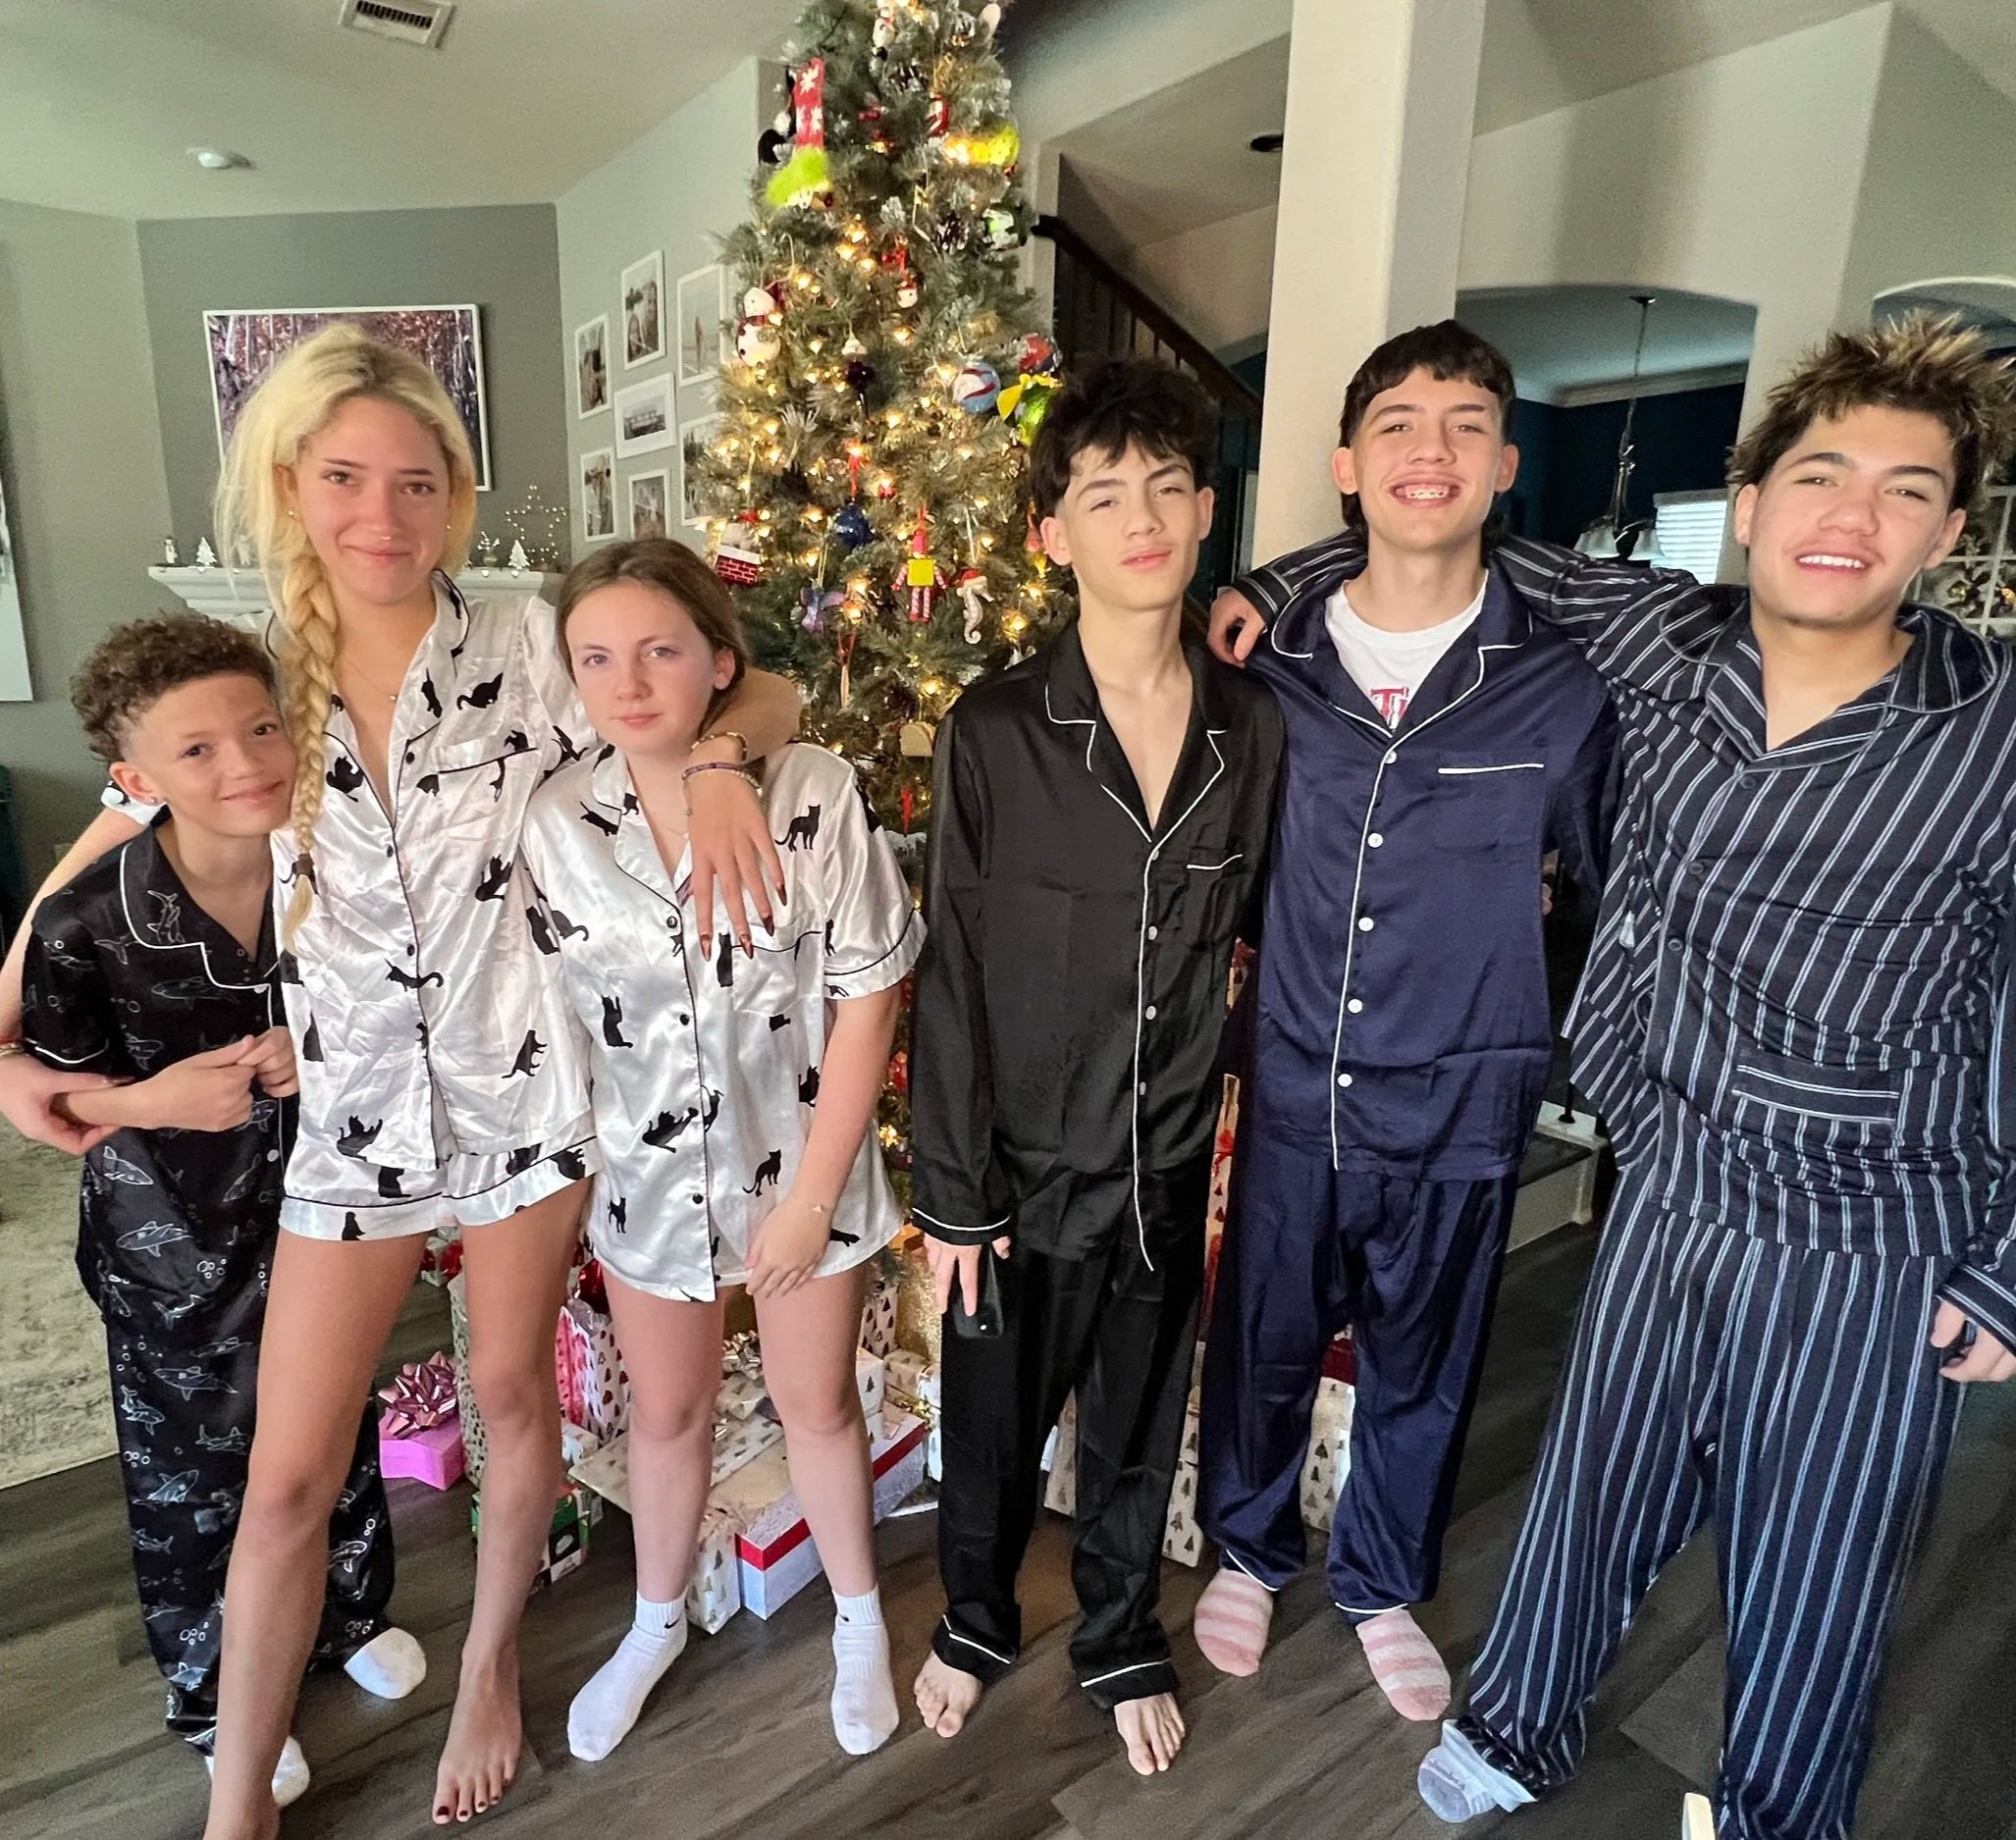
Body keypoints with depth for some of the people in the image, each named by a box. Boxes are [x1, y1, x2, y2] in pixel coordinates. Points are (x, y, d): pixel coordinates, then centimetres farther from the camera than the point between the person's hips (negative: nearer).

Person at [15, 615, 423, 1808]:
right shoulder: (86, 925, -22)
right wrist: (154, 1099, -26)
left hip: (322, 1212, 3)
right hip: (171, 1244, -2)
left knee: (339, 1432, 22)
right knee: (192, 1471, 17)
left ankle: (353, 1613, 51)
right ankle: (215, 1696, 44)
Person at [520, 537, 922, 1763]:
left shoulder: (821, 796, -18)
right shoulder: (554, 823, -10)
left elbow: (868, 1000, -14)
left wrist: (814, 1191, -13)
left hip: (799, 1159, -2)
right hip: (644, 1171, 2)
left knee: (818, 1401, 18)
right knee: (666, 1409, 22)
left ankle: (861, 1618, 45)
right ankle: (657, 1622, 49)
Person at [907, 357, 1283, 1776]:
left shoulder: (1252, 727, -4)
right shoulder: (994, 732, -13)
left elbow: (1252, 922, 5)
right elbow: (950, 976, -11)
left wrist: (1227, 1117, 3)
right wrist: (951, 1189, -8)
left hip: (1172, 1162, 2)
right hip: (1025, 1162, -2)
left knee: (1141, 1427, 21)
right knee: (994, 1423, 19)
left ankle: (1123, 1641, 49)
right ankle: (977, 1620, 49)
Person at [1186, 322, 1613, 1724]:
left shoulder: (1560, 689, -8)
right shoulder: (1272, 670, -4)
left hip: (1461, 1112, 0)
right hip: (1294, 1095, 1)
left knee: (1422, 1369, 20)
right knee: (1263, 1343, 18)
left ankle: (1385, 1584, 48)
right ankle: (1250, 1548, 48)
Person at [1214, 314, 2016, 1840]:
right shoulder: (1666, 643, -6)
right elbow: (1507, 558, 9)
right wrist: (1288, 579, 0)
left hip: (1869, 1251, -2)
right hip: (1668, 1185, 3)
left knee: (1814, 1572, 18)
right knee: (1595, 1485, 21)